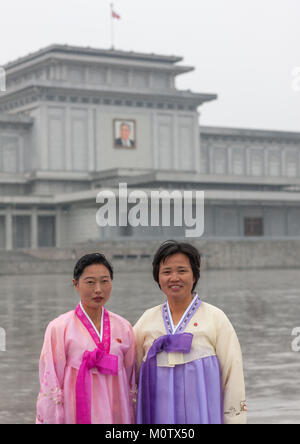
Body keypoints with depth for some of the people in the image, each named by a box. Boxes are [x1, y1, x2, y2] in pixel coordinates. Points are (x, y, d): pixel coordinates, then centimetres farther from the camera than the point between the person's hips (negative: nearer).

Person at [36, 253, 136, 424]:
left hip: (116, 416, 3)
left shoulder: (124, 327, 5)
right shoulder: (59, 328, -5)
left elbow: (131, 381, 10)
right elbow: (50, 384, -5)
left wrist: (133, 421, 10)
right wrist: (50, 420, -7)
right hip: (76, 415, -3)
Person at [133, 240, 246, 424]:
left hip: (202, 416, -2)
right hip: (157, 416, 2)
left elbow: (233, 376, 1)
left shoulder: (216, 318, 3)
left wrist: (235, 418, -4)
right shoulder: (147, 320, 11)